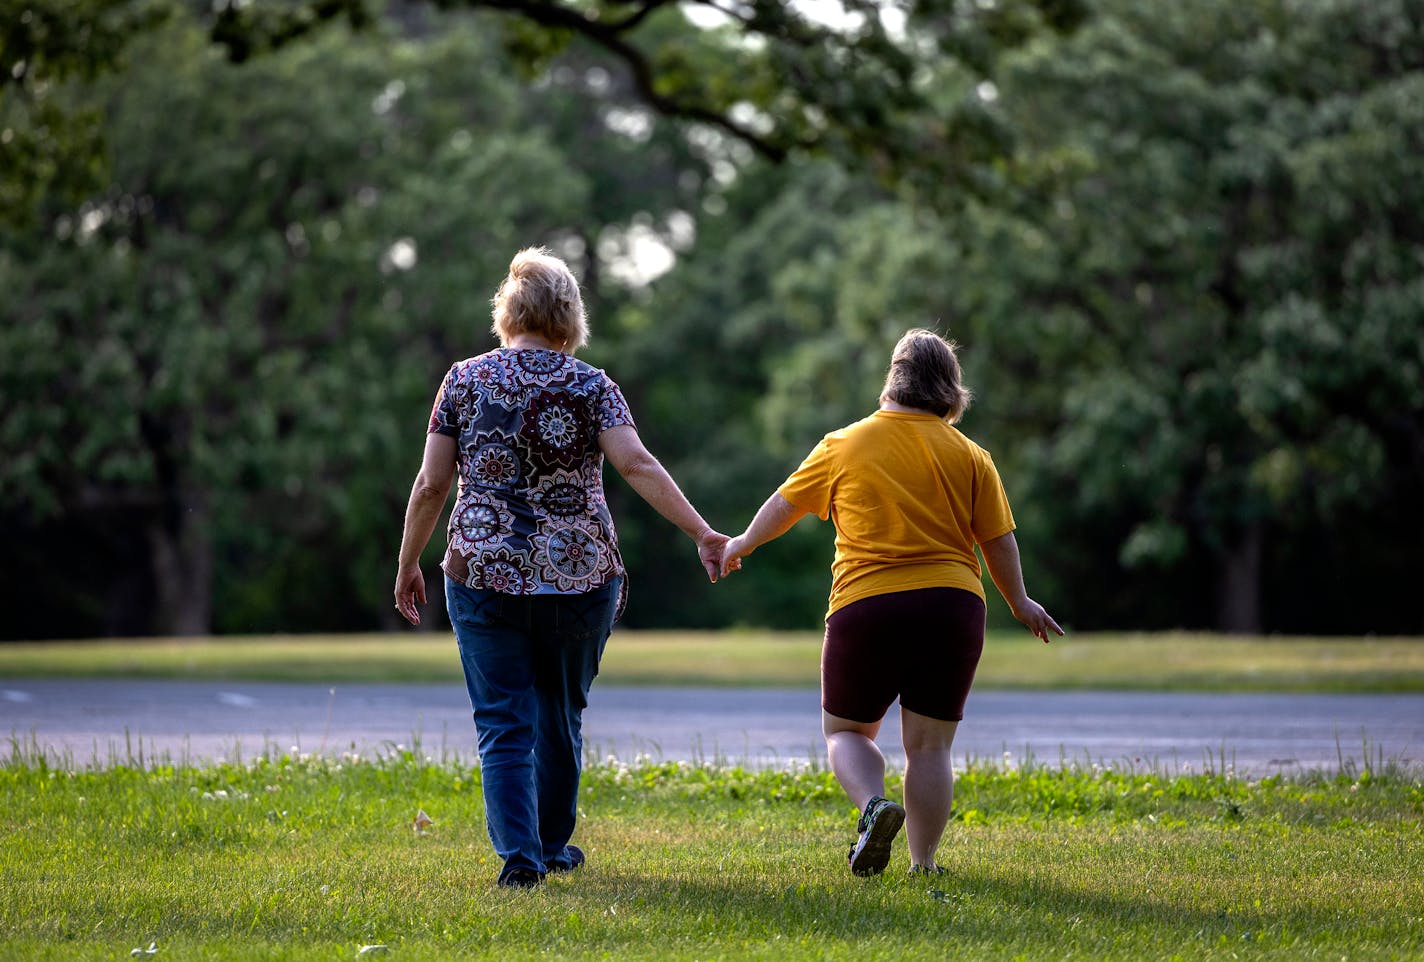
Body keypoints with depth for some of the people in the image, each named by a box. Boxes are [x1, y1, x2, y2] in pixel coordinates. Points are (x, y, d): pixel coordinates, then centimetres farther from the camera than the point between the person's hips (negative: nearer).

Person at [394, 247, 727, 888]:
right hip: (578, 572, 0)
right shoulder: (589, 385, 0)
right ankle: (551, 846, 28)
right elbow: (636, 464, -13)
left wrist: (407, 564, 12)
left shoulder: (465, 380, 3)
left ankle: (519, 855, -13)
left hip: (482, 572, 0)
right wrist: (701, 533, -14)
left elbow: (431, 484, 2)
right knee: (560, 714, 18)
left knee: (504, 724, 1)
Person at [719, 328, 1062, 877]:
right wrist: (1019, 602, 22)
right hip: (951, 606, 1)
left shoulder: (844, 446, 4)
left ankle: (874, 804, -14)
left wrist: (743, 544, 31)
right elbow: (998, 541, 7)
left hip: (866, 608, -1)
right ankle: (924, 863, 5)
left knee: (845, 730, 14)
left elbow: (783, 507, 13)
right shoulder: (969, 456, 5)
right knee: (929, 746, 8)